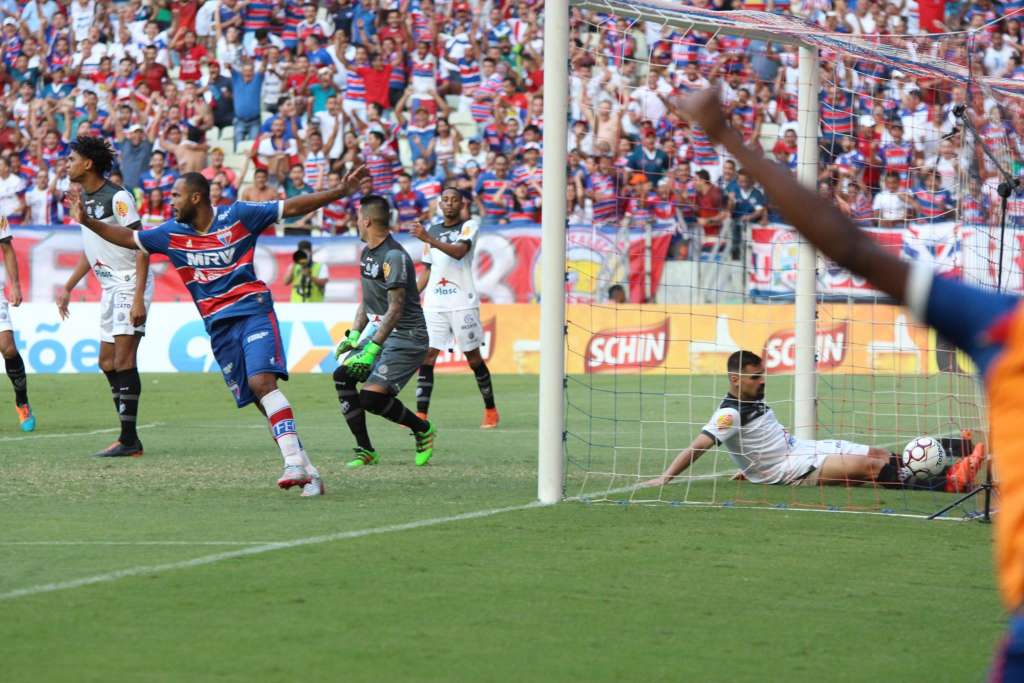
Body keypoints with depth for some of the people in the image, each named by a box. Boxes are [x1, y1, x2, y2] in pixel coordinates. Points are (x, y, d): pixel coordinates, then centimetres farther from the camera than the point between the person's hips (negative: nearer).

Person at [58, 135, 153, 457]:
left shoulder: (117, 197, -15)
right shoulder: (85, 199, 13)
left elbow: (141, 247, -18)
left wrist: (138, 297, -25)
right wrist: (68, 288, 25)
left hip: (130, 282, -10)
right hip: (110, 286, 10)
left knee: (123, 360, -15)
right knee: (107, 363, 10)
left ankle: (129, 440, -16)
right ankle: (129, 438, 15)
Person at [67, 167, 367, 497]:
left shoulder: (238, 216, -5)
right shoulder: (171, 233, 7)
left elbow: (292, 207, -1)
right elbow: (128, 238, 17)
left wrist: (340, 191, -7)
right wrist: (87, 221, 7)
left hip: (253, 311, -5)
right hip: (218, 326, 5)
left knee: (262, 382, -24)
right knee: (259, 399, 1)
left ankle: (294, 463, -30)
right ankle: (306, 470, 5)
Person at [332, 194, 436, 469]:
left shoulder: (394, 257, -18)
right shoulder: (367, 253, 13)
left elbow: (396, 309, -23)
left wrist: (373, 348, -26)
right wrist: (353, 336, 10)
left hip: (406, 339, -9)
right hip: (379, 334, 9)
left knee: (372, 396, -19)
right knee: (343, 376, -5)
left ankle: (423, 429, 7)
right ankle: (365, 451, 0)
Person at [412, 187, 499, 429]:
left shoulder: (469, 226, -1)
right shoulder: (433, 229, 16)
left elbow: (459, 252, -21)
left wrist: (428, 239, -31)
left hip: (462, 302, -4)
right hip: (434, 303, 4)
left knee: (473, 357, 1)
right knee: (426, 356, -6)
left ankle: (491, 411, 16)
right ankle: (421, 415, -8)